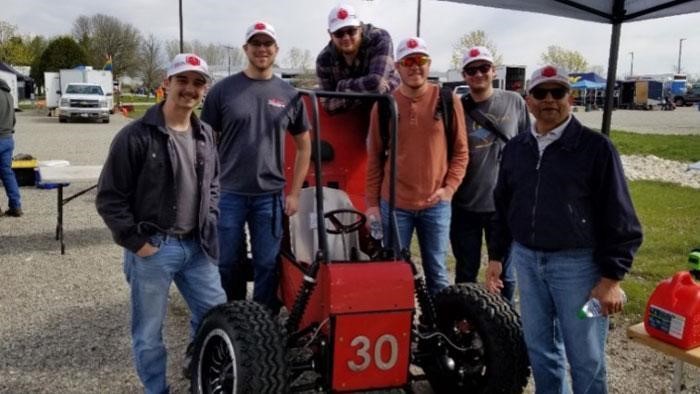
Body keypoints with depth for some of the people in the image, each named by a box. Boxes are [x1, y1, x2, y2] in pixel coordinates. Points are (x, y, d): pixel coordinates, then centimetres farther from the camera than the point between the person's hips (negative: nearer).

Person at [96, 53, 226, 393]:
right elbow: (109, 198, -11)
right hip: (152, 249, -5)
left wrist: (210, 223, 9)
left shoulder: (205, 136, 7)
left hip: (196, 246, 6)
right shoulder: (136, 136, -13)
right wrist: (136, 242, -12)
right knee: (148, 332, 8)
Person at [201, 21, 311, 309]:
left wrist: (294, 193, 4)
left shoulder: (289, 95, 4)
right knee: (226, 264, 11)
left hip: (270, 197, 1)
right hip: (227, 194, 0)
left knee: (267, 265, 8)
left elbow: (304, 146, 9)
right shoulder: (223, 90, -1)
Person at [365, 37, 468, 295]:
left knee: (437, 273, 11)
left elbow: (460, 150, 4)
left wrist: (449, 187, -8)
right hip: (393, 205, 0)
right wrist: (372, 202, 3)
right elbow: (374, 157, 5)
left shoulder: (448, 101, -1)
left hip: (436, 205, 0)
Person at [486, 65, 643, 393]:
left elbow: (619, 219, -8)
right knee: (539, 348, 16)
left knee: (586, 357, 6)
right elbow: (502, 207, 16)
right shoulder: (515, 148, 7)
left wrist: (611, 278, -11)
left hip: (578, 262, -4)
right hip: (526, 260, 5)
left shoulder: (595, 147, -8)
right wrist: (497, 256, 14)